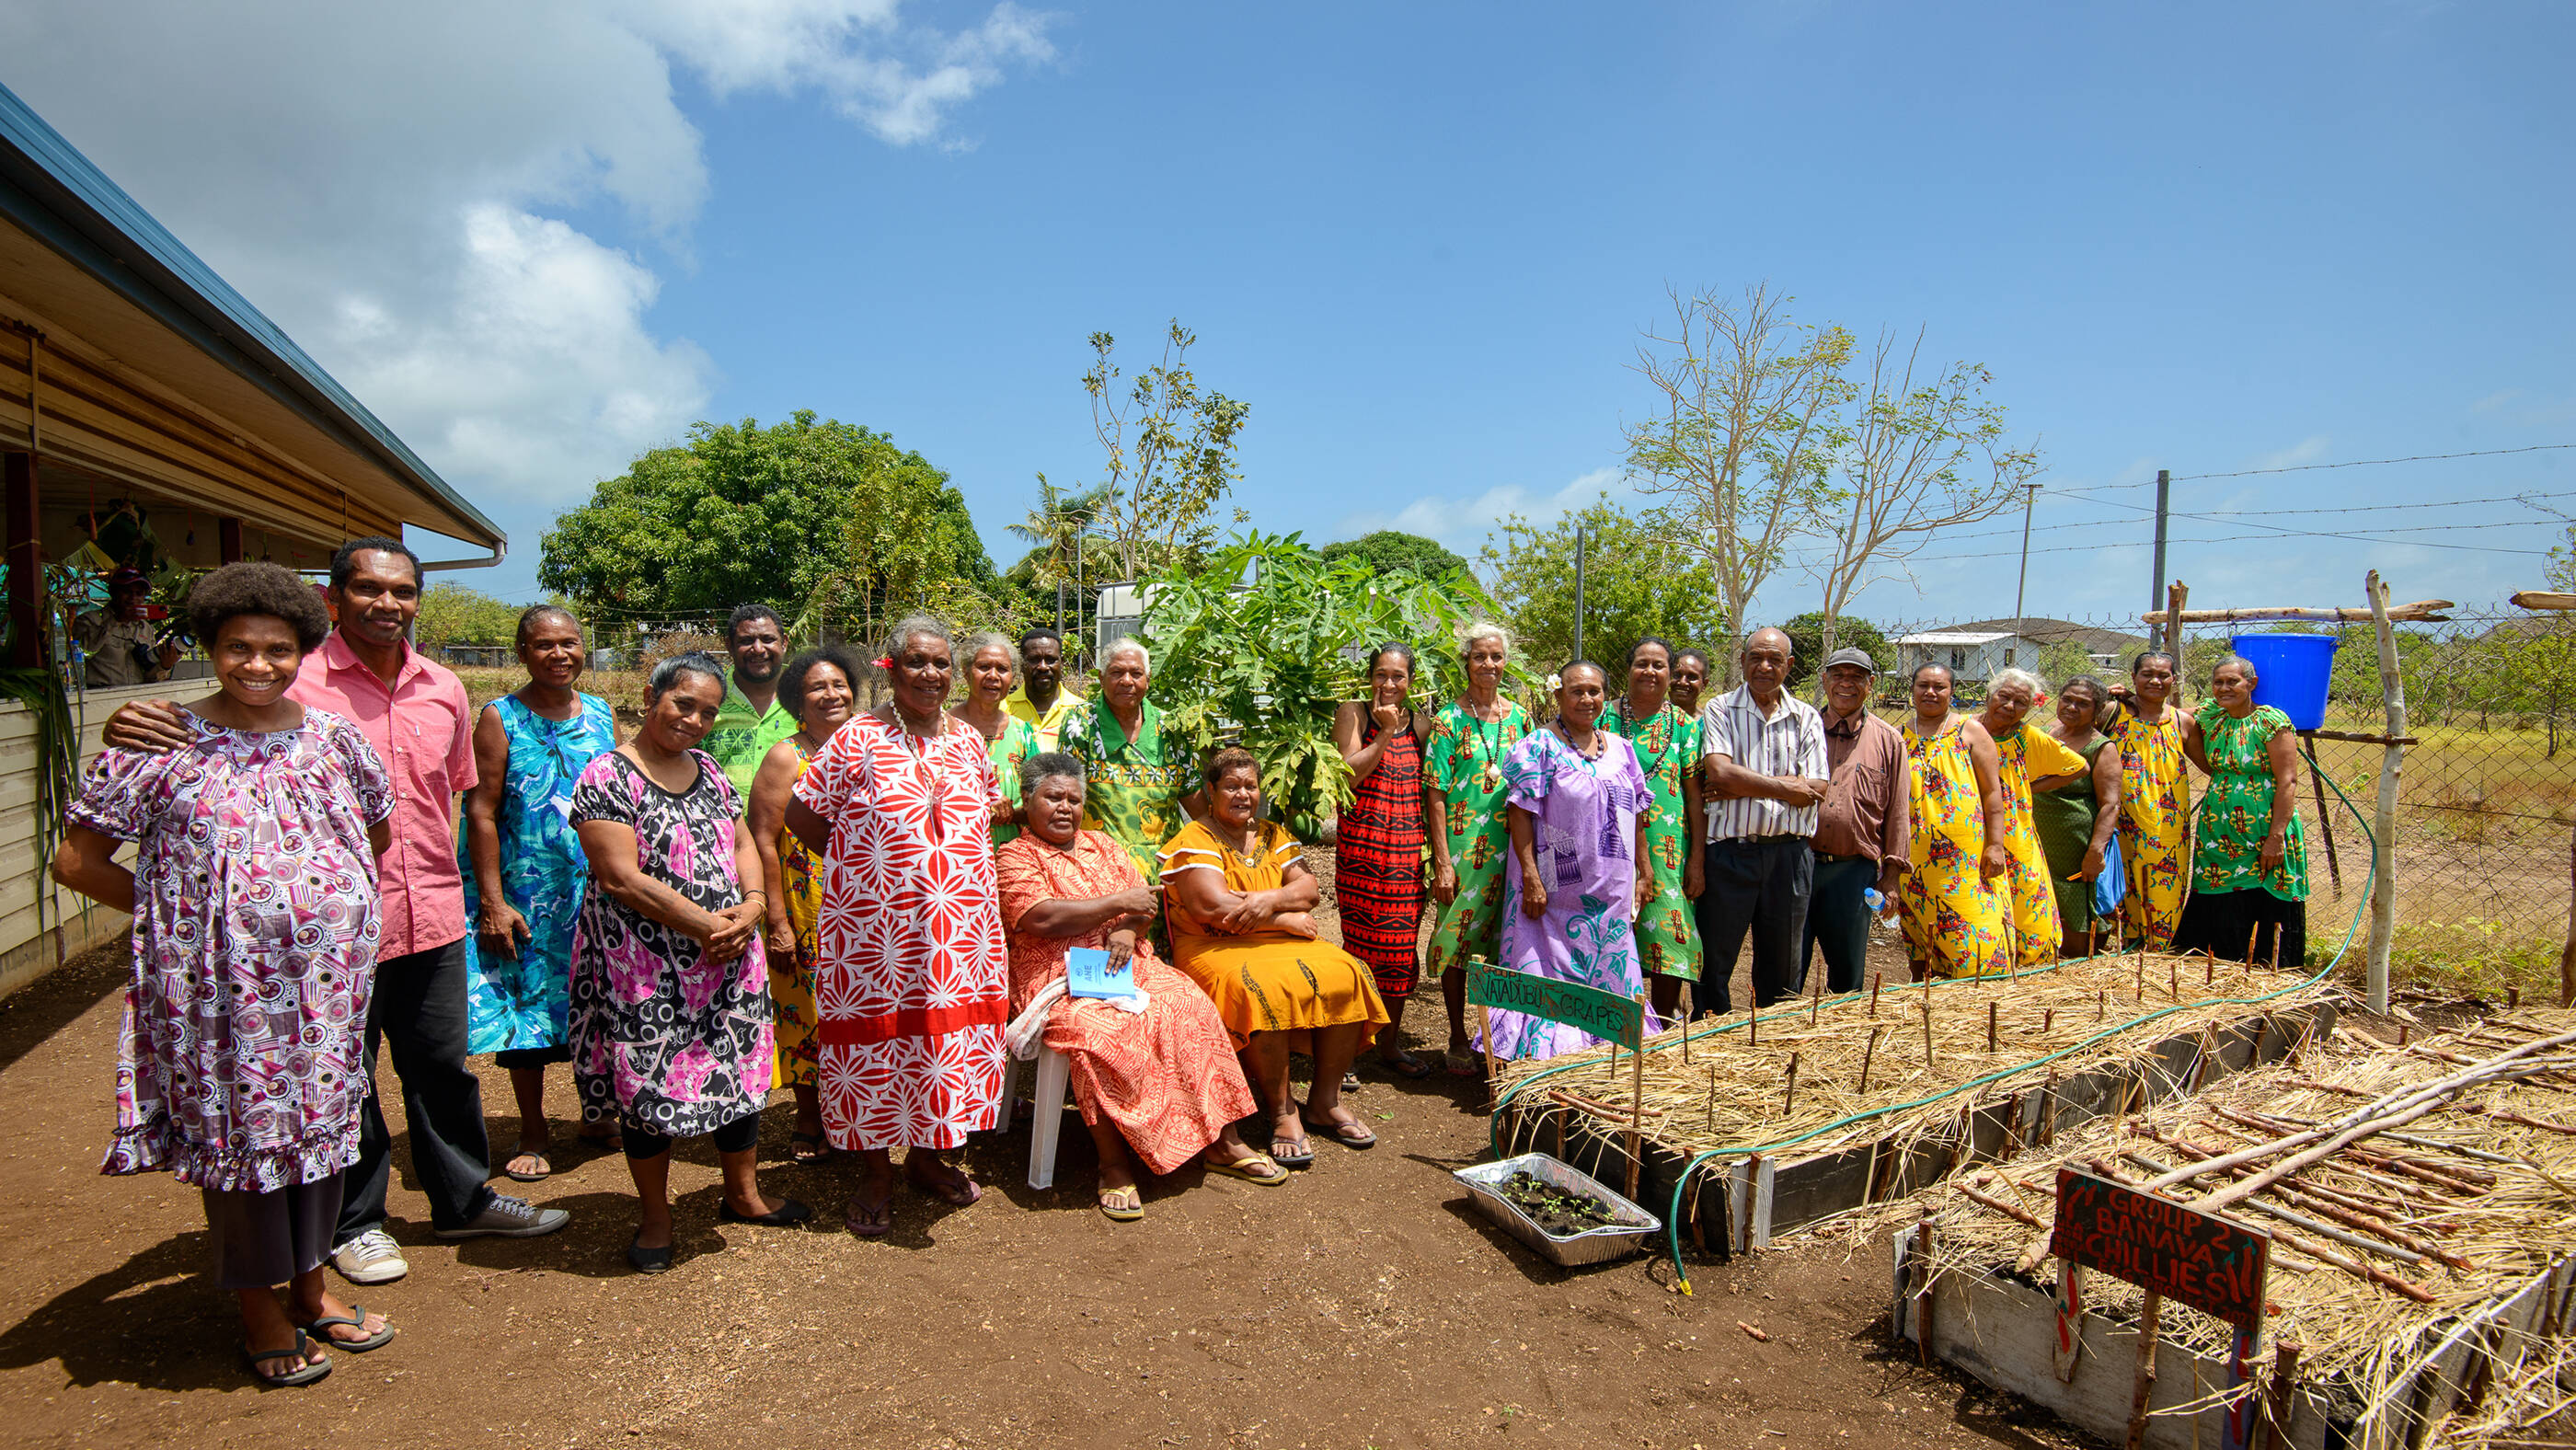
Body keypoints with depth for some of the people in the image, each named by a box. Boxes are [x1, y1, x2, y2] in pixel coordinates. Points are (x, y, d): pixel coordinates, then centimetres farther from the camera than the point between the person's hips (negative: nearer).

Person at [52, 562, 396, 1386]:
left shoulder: (330, 736, 3)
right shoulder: (160, 745, -7)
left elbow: (377, 829, 17)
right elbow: (76, 861, -2)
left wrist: (328, 905, 10)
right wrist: (181, 911, -3)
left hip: (326, 976, 4)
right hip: (221, 985, -3)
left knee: (323, 1118, 13)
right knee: (237, 1128, 8)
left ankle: (310, 1282, 32)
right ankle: (257, 1307, 26)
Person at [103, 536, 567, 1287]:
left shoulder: (445, 689, 7)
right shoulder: (295, 685, -9)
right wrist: (131, 728, -30)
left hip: (431, 916, 4)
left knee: (442, 1064, 17)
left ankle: (462, 1197, 33)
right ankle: (355, 1221, 30)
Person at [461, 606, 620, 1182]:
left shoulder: (602, 716, 7)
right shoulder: (499, 719, -4)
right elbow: (481, 814, -7)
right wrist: (492, 902, -13)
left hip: (597, 892, 3)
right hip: (524, 896, -3)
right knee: (526, 1009, 6)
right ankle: (533, 1131, 22)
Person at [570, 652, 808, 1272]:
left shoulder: (708, 770, 10)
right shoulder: (607, 777, -11)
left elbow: (743, 843, 13)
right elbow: (621, 877, -18)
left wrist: (750, 906, -7)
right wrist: (705, 926, -18)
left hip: (729, 955, 6)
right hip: (645, 963, -6)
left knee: (739, 1068, 13)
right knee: (650, 1082, 6)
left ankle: (743, 1194, 32)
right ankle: (654, 1217, 25)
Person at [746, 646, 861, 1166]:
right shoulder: (785, 758, -7)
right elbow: (762, 841, -11)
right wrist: (776, 920, -15)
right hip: (804, 913, -4)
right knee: (806, 1008, 5)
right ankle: (809, 1122, 22)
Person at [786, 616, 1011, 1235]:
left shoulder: (969, 742, 9)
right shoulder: (856, 740, -5)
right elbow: (801, 814, -2)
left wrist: (954, 860, 9)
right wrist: (858, 862, 0)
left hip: (960, 925, 4)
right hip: (875, 925, -4)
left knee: (950, 1034, 10)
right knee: (876, 1039, 4)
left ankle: (926, 1155, 30)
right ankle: (875, 1173, 23)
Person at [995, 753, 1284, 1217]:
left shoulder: (1103, 846, 21)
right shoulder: (1013, 857, 3)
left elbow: (1144, 901, 15)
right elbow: (1042, 919, -13)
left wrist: (1128, 928, -9)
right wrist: (1118, 903, -8)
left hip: (1127, 966, 5)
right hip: (1060, 978, -5)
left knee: (1192, 1007, -18)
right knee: (1097, 1033, -34)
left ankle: (1221, 1141, -13)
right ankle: (1114, 1164, -21)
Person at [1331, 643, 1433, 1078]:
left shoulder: (1420, 723, 12)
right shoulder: (1352, 713, 1)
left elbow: (1429, 787, 16)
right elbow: (1349, 775, -10)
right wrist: (1385, 732, -13)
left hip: (1407, 846, 4)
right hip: (1360, 844, -4)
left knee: (1399, 944, 8)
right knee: (1360, 942, -3)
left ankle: (1389, 1044, 22)